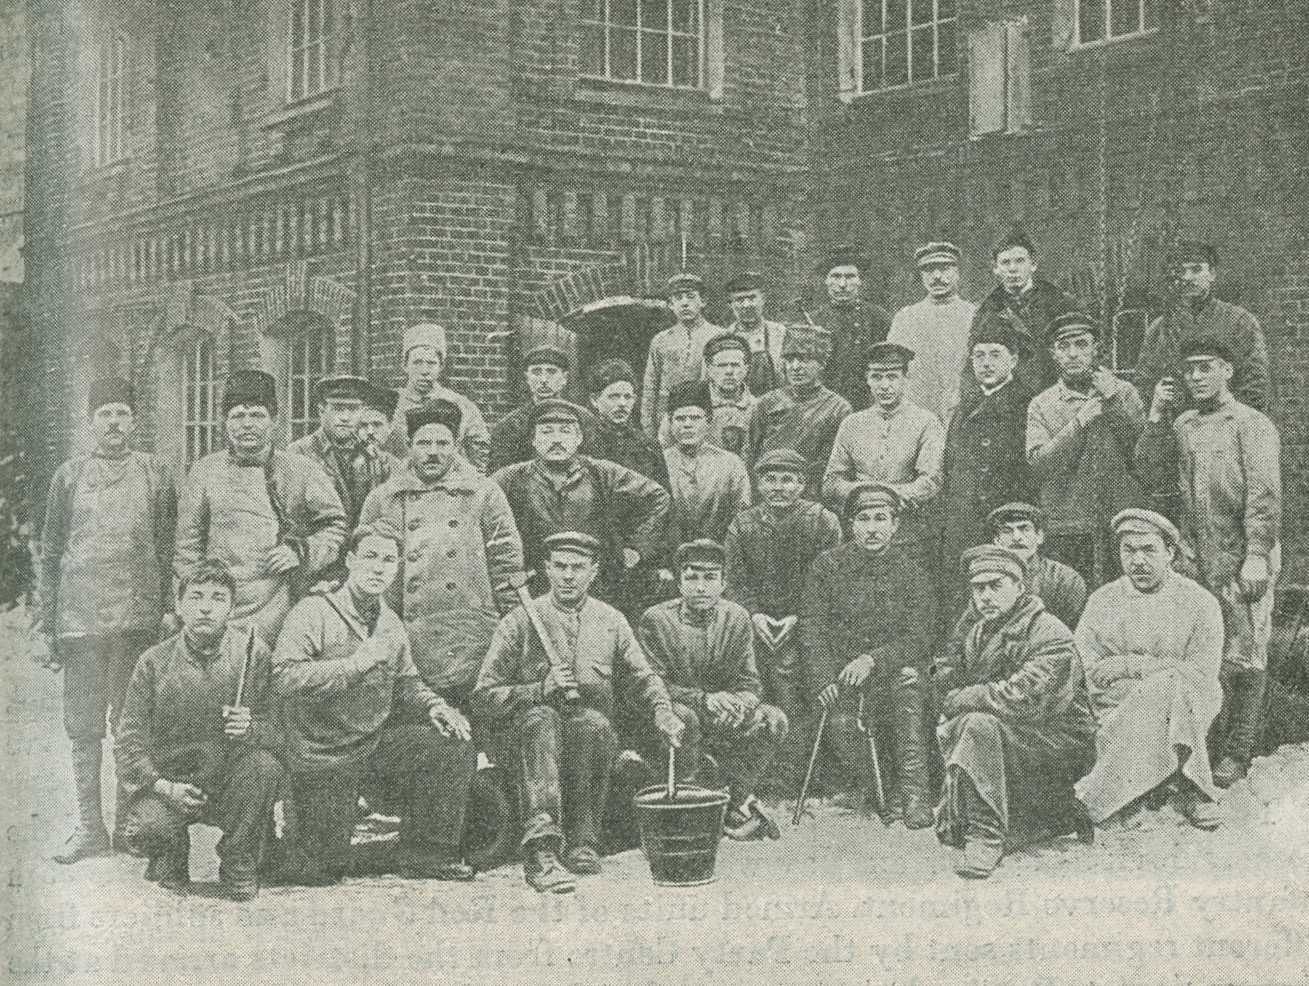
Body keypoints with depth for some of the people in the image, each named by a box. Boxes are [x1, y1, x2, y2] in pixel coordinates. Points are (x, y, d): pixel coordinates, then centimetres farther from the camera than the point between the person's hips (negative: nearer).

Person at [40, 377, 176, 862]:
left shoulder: (155, 475, 9)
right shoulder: (69, 476, 10)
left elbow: (169, 551, 9)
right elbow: (50, 554, 11)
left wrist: (169, 615, 2)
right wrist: (48, 626, 7)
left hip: (138, 618, -1)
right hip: (81, 618, 1)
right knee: (83, 726, 2)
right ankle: (90, 826, 10)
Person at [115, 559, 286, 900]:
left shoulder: (252, 652, -4)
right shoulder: (155, 663, -5)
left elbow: (278, 728, -5)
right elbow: (129, 744, -5)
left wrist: (250, 729, -29)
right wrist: (164, 786, -22)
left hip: (230, 782, 1)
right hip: (168, 779, 0)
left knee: (265, 766, -30)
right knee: (147, 827, -30)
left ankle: (240, 864, -5)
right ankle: (170, 858, 11)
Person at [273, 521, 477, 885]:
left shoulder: (390, 623, 9)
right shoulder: (314, 612, -14)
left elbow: (406, 684, 20)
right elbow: (283, 679, -27)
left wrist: (433, 705, -2)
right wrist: (356, 664, -27)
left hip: (379, 743, 6)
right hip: (325, 756, -6)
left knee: (455, 744, -12)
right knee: (322, 870, -8)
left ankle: (427, 854, 2)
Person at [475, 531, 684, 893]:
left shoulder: (610, 622, 11)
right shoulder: (520, 622, 2)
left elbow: (644, 678, 14)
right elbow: (485, 698, -1)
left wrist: (663, 712, -7)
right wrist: (542, 689, -16)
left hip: (589, 740, 2)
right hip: (525, 737, -1)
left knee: (594, 721, -33)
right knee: (541, 718, -36)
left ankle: (582, 843, -25)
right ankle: (540, 851, -48)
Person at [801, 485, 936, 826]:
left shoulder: (912, 570, 0)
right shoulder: (826, 567, 2)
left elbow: (919, 638, -6)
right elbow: (812, 630, -1)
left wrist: (873, 659, -23)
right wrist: (824, 680, -18)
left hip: (894, 667, 0)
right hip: (841, 674, 0)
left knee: (908, 682, -33)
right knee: (841, 725, -28)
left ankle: (914, 793, -27)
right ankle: (875, 790, -4)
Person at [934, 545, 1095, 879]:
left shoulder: (1050, 635, -15)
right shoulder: (979, 633, 12)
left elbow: (1024, 698, -27)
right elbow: (957, 685, 14)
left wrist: (961, 699, -16)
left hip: (1063, 746, -8)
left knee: (979, 725, -34)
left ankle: (986, 836, -28)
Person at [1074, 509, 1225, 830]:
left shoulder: (1201, 603, 5)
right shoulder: (1102, 602, 9)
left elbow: (1201, 674, -7)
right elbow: (1090, 675, 0)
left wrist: (1130, 666, -13)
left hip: (1190, 710, 0)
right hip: (1118, 713, 0)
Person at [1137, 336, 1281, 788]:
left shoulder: (1252, 425, -4)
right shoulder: (1183, 425, 15)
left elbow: (1264, 497, -9)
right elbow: (1147, 458, 6)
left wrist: (1257, 556, -16)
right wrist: (1157, 414, -3)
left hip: (1241, 561, -5)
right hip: (1196, 559, 5)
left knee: (1242, 658, -2)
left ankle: (1236, 754, 4)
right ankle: (1203, 747, 15)